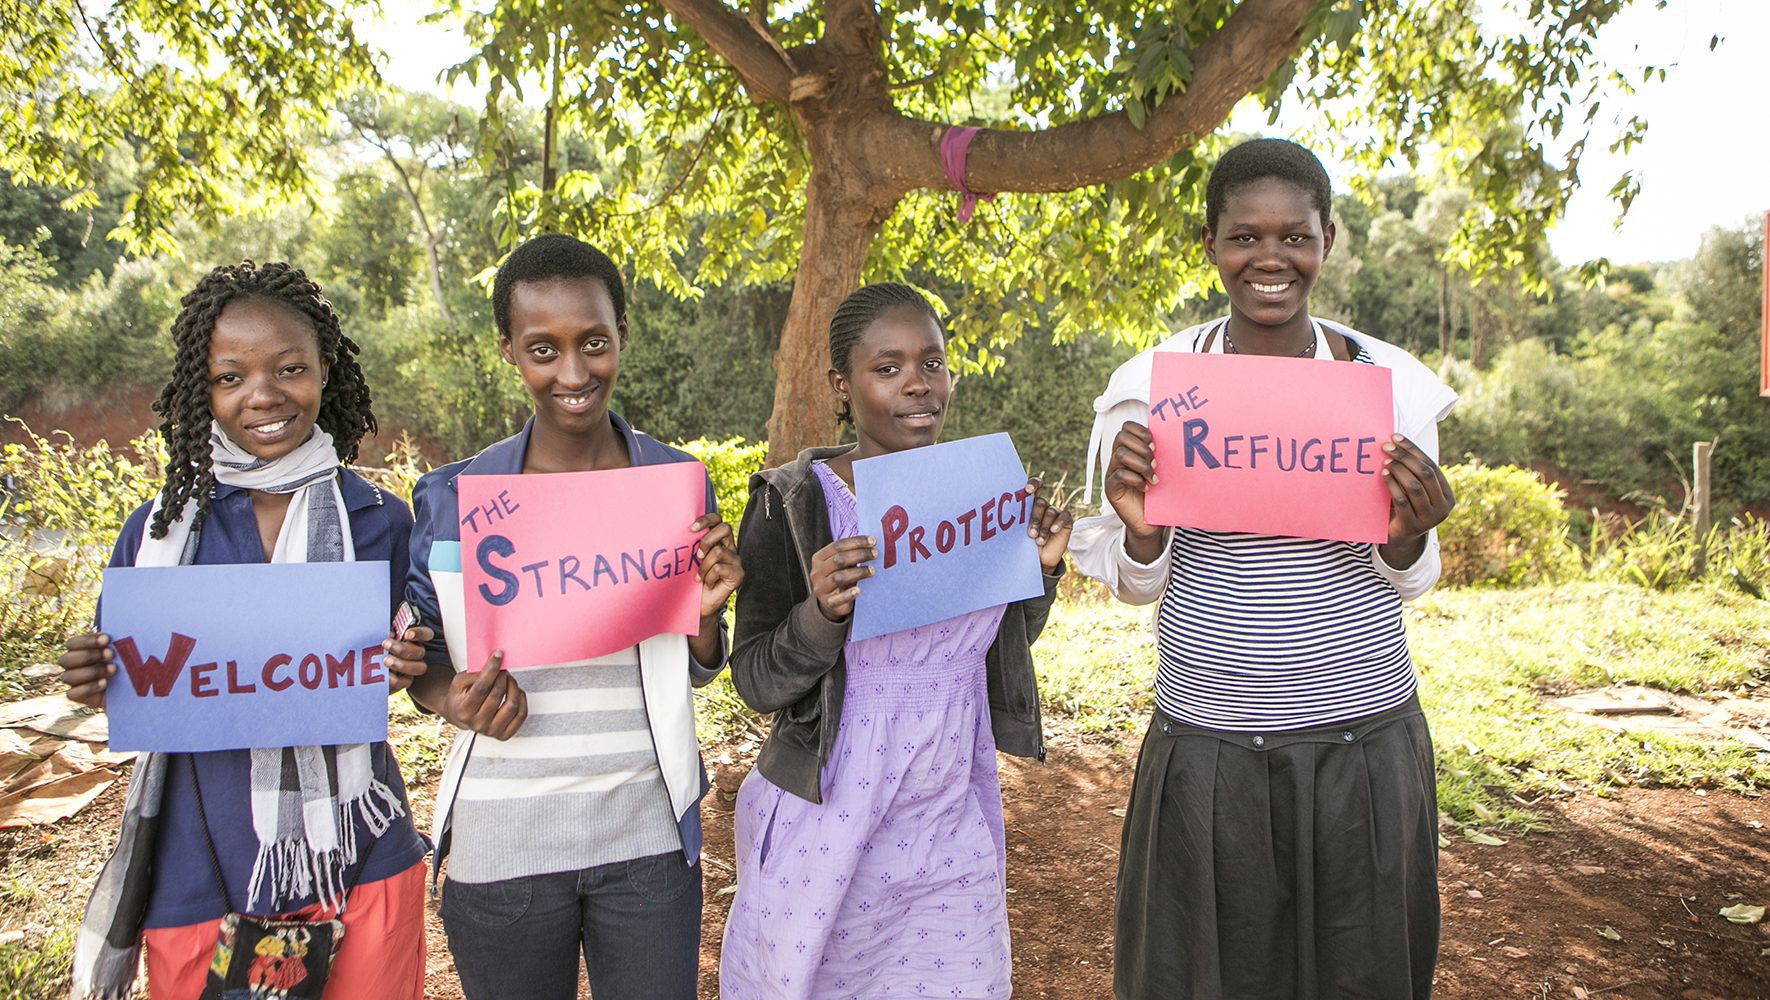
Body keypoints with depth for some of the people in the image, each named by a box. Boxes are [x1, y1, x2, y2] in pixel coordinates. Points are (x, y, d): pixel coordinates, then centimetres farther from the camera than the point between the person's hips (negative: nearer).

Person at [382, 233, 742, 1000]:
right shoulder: (452, 498, -3)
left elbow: (694, 673, 7)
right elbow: (419, 658, 7)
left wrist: (707, 611, -14)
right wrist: (459, 703, -15)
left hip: (646, 837, 0)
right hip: (500, 844, 0)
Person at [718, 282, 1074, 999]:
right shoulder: (793, 504, -14)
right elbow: (755, 681, -11)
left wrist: (1041, 568, -5)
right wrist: (822, 612, -28)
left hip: (952, 825, 4)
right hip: (828, 827, -3)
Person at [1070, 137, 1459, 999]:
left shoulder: (1389, 379, -1)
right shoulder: (1155, 384, -4)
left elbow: (1411, 581, 8)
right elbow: (1138, 587, 4)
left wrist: (1406, 537, -14)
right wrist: (1140, 531, -17)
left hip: (1365, 746, 1)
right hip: (1207, 754, -1)